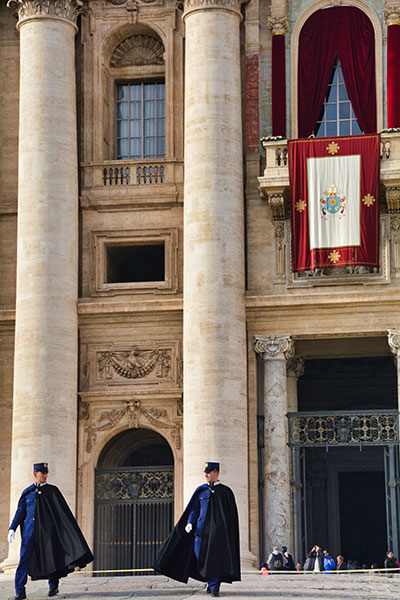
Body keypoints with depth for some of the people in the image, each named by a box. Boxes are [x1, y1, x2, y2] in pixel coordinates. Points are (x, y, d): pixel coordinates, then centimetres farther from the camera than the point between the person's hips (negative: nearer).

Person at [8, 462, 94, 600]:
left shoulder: (52, 491, 7)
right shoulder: (27, 493, 12)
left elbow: (64, 511, 6)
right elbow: (20, 512, 12)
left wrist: (72, 530, 1)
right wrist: (12, 529, 1)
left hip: (46, 530, -1)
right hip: (29, 530, 1)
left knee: (49, 557, 1)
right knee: (24, 558, -6)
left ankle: (53, 586, 21)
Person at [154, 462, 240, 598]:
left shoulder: (225, 492, 3)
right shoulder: (201, 490, 11)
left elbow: (232, 514, 4)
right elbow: (194, 509, 10)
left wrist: (228, 533, 0)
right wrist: (190, 523, -5)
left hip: (218, 530, -3)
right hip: (202, 528, 3)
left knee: (216, 556, -9)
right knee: (200, 555, -1)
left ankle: (214, 588, -3)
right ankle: (212, 582, 17)